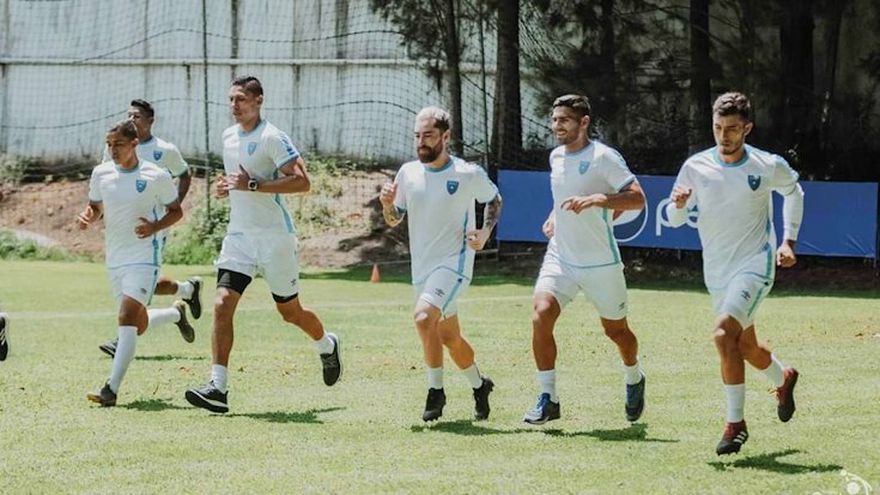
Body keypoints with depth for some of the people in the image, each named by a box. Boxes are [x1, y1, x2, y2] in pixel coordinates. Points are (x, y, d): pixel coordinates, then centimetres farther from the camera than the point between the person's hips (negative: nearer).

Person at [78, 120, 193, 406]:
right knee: (139, 325, 15)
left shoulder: (156, 176, -9)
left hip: (144, 257, -6)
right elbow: (96, 207, 17)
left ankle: (111, 389, -22)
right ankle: (177, 313, 48)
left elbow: (176, 211, 3)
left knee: (127, 318, -21)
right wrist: (88, 217, -7)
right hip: (114, 260, 6)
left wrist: (155, 227, -16)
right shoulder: (101, 173, 3)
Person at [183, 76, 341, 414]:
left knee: (290, 311, 9)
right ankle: (217, 388, -16)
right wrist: (226, 187, 6)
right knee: (222, 305, -12)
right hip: (239, 235, 6)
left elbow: (302, 182, -21)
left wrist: (253, 185, -25)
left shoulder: (272, 138, -14)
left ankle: (327, 346, 42)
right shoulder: (229, 136, 11)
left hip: (274, 236, -6)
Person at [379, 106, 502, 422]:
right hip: (422, 268, 6)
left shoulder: (469, 174, -9)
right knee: (450, 338, 16)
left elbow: (494, 199, 10)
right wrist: (387, 204, -10)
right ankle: (479, 385, 40)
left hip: (454, 263, -6)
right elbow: (394, 220, 13)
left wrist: (485, 232, -6)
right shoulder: (408, 173, 3)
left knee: (424, 316, -28)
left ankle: (436, 390, -15)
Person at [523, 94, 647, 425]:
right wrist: (555, 217, 12)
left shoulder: (604, 157, -14)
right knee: (541, 316, -19)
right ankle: (548, 399, -14)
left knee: (616, 330, 11)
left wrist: (596, 200, -33)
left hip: (600, 262, -4)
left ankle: (634, 380, 43)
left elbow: (637, 199, -20)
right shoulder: (556, 157, 8)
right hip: (560, 257, 4)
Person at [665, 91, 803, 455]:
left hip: (755, 265, -4)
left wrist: (789, 240, 6)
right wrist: (679, 204, -24)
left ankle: (735, 423, -17)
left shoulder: (769, 166, -10)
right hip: (716, 272, 4)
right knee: (746, 347, 16)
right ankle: (784, 379, 51)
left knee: (724, 333, -25)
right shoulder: (696, 167, -6)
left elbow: (793, 191, 12)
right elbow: (674, 219, 0)